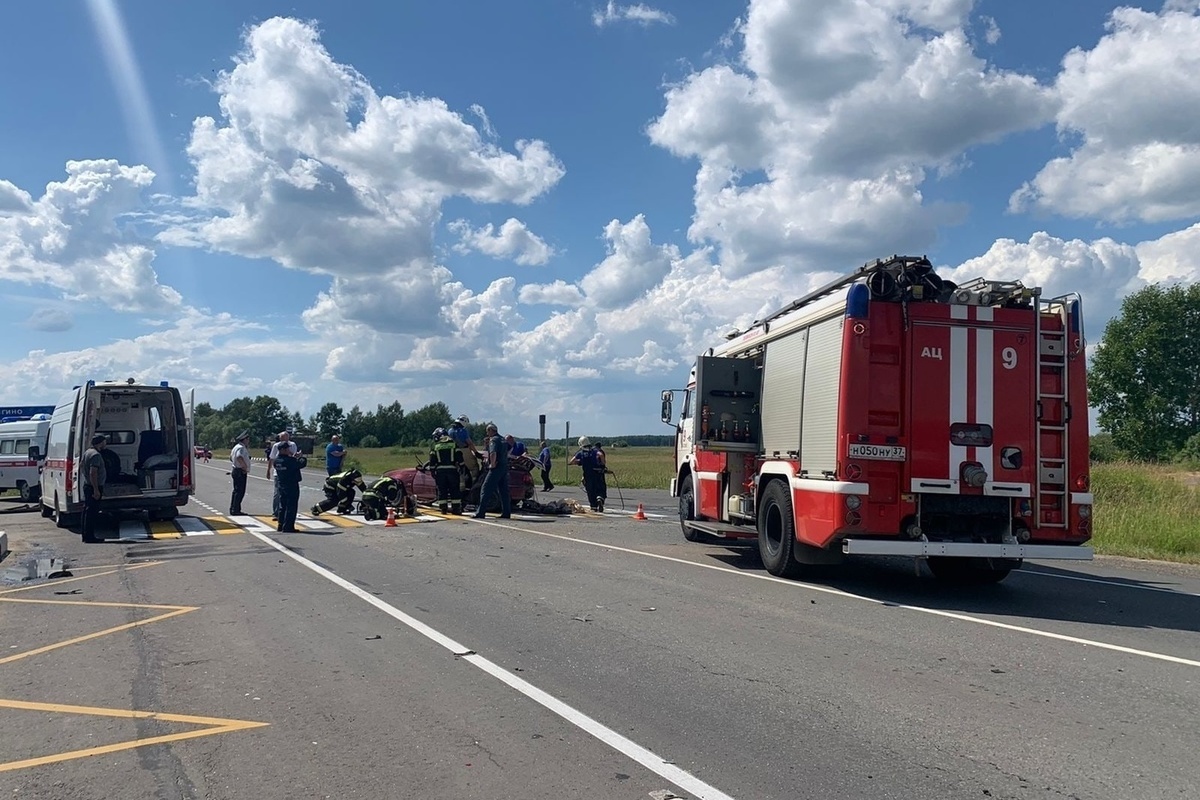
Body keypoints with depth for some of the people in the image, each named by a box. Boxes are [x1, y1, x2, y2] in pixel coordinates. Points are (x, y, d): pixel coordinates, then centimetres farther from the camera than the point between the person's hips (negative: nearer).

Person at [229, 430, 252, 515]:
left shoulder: (236, 447, 16)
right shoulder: (241, 447, -16)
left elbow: (231, 458, 26)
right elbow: (239, 457, -34)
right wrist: (245, 467, -25)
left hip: (235, 470, 11)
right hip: (241, 472, -11)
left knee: (236, 491, 16)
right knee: (240, 491, -8)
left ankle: (233, 509, 22)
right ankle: (235, 510, -8)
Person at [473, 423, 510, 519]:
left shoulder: (493, 440, -11)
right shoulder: (503, 439, 17)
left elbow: (493, 454, -26)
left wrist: (492, 464, -15)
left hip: (496, 468, -8)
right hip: (505, 468, 9)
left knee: (485, 490, -5)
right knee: (504, 491, 9)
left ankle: (480, 513, -7)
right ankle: (506, 513, 8)